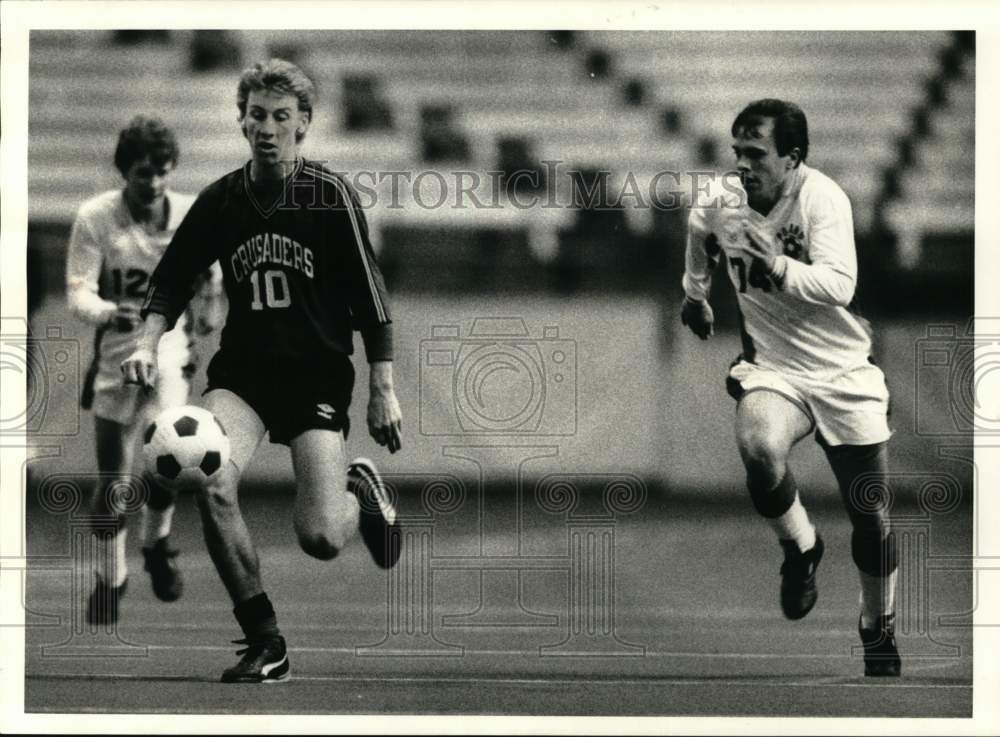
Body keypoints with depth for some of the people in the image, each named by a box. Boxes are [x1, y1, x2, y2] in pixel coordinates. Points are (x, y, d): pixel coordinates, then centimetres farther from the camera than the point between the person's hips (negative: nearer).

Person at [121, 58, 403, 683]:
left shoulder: (330, 196, -6)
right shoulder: (219, 200, 2)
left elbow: (369, 296, -4)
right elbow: (173, 280, 14)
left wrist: (383, 390, -6)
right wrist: (149, 342, -3)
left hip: (318, 374, -3)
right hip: (242, 372, 3)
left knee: (321, 537, -16)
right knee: (211, 481, -27)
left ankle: (362, 491, 24)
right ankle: (266, 643, -11)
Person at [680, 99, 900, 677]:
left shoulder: (822, 197, -19)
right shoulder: (720, 200, -6)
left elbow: (839, 285, -30)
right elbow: (700, 238, 20)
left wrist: (778, 266, -45)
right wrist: (696, 295, 32)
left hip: (845, 372, -2)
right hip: (773, 369, 2)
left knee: (870, 514, 4)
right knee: (759, 448, -33)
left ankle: (879, 630, 30)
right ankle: (802, 547, -4)